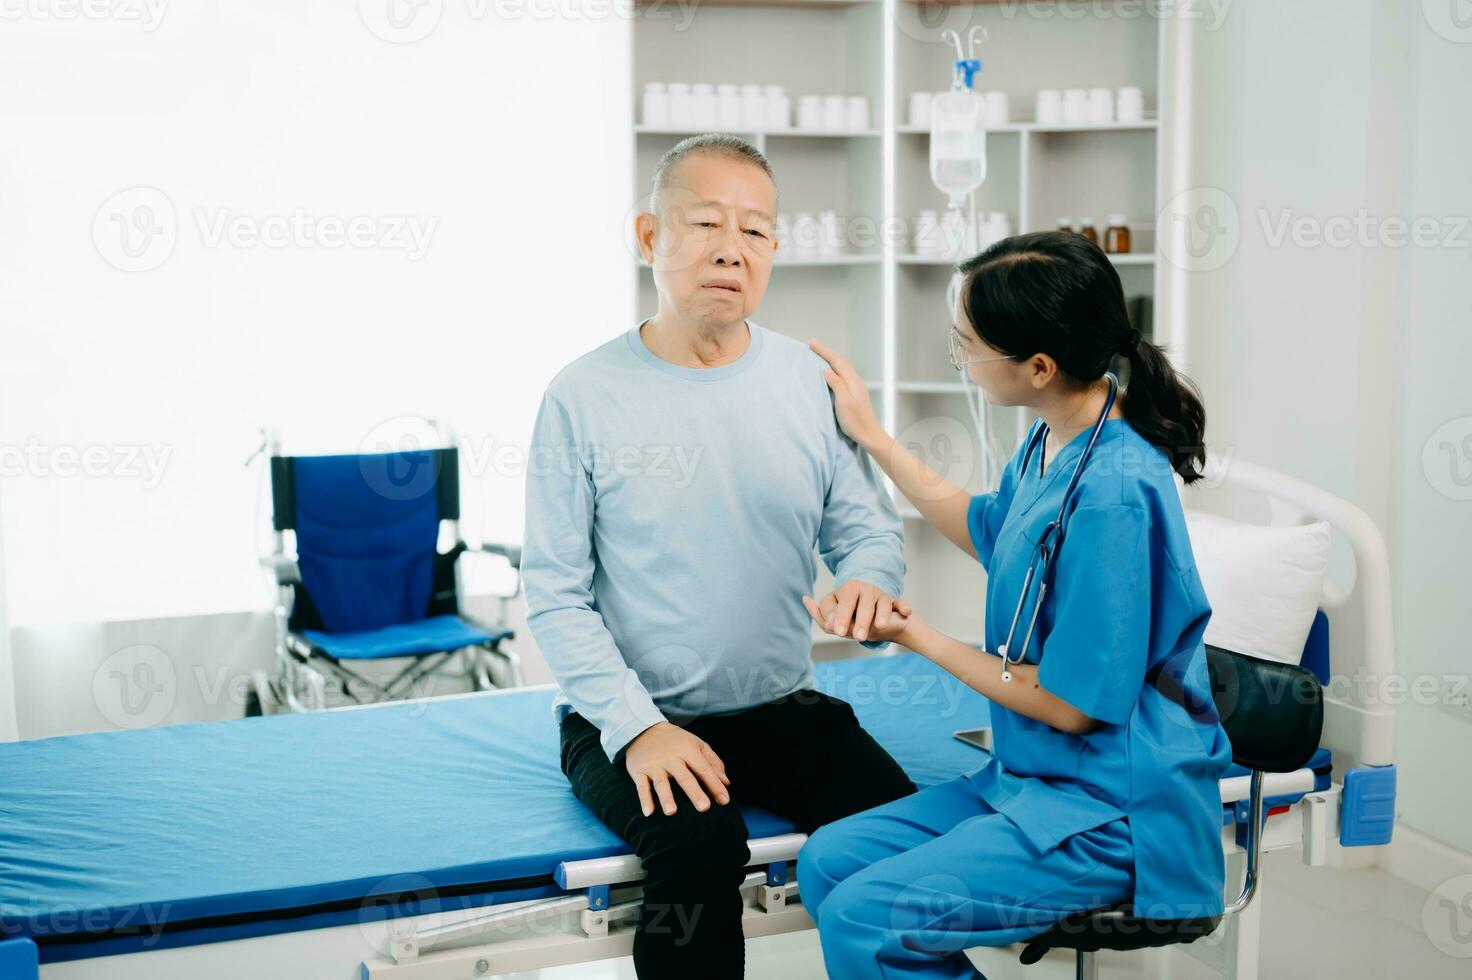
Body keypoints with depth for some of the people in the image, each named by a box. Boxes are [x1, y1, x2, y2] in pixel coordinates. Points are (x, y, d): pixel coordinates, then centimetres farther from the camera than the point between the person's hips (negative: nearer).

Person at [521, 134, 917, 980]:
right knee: (699, 846, -32)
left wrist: (868, 581, -19)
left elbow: (868, 526, 6)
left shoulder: (811, 380, 4)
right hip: (625, 718, -3)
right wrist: (636, 726, -16)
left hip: (784, 708, 3)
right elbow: (555, 594, -4)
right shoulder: (586, 396, -4)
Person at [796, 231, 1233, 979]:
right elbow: (988, 531, 26)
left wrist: (914, 636, -10)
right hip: (1033, 778, 9)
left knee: (863, 918, -20)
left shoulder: (1114, 491, -26)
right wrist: (872, 437, 24)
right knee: (827, 861, 0)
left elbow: (1074, 704, -20)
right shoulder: (1052, 444, 3)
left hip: (1110, 815, -9)